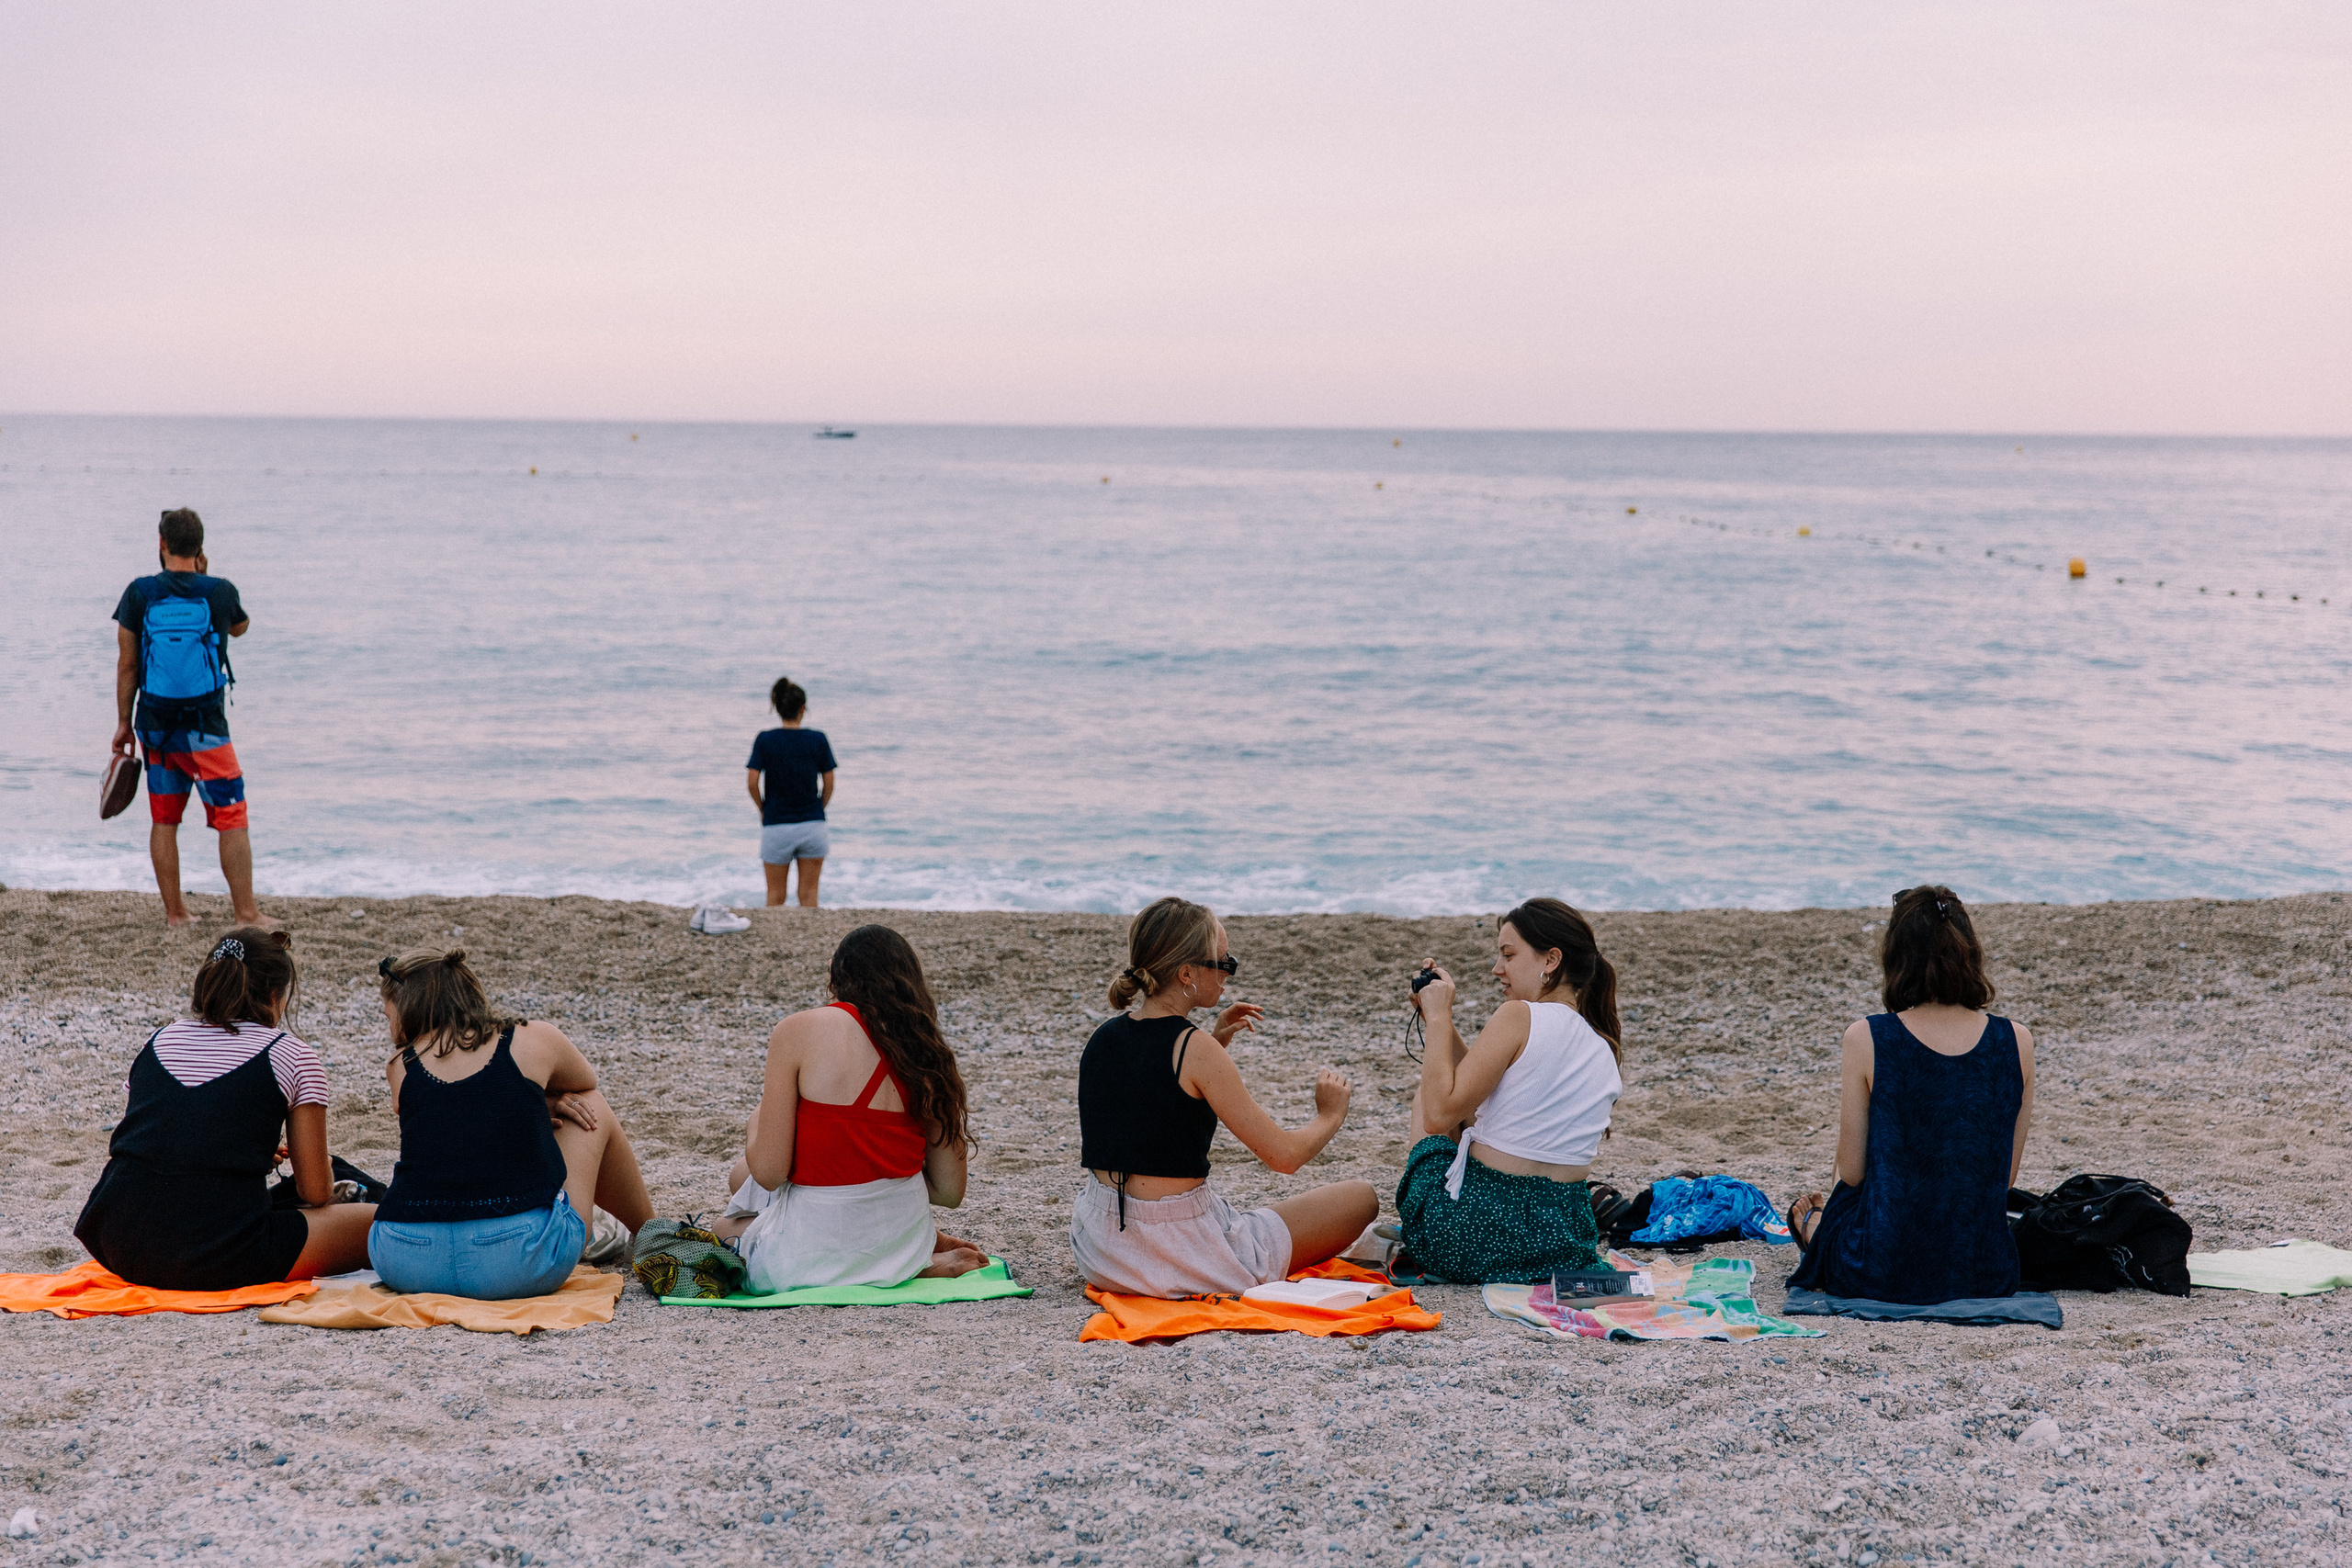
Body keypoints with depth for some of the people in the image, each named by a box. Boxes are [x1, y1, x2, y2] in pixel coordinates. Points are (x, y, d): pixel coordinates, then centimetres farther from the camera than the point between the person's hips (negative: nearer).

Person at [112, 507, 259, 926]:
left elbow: (127, 664, 0)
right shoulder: (221, 592, -7)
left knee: (164, 820, 13)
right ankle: (246, 912, 3)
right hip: (206, 729, -2)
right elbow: (241, 627, 17)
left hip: (156, 726, 2)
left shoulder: (140, 593, -4)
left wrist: (123, 723, 9)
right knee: (232, 820, 3)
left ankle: (174, 912, 17)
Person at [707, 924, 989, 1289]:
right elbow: (949, 1192, 4)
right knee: (740, 1178, 30)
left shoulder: (798, 1031, -10)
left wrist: (755, 1128, 9)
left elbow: (768, 1172, -14)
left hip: (811, 1257, -6)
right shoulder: (928, 1051, 2)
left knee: (724, 1229, 30)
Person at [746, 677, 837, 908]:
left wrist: (764, 810, 8)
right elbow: (829, 784, 0)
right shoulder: (818, 739, -3)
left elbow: (752, 783, -8)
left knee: (775, 895, 9)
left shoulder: (765, 740, -5)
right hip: (812, 824, 1)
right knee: (809, 893, 6)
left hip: (776, 827, 0)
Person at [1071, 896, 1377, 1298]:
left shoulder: (1105, 1037, 3)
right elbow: (1284, 1155, -14)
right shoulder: (1194, 1048, -19)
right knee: (1361, 1198, 5)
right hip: (1179, 1257, -8)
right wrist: (1330, 1115, 6)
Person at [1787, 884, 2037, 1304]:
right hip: (1987, 1276, 3)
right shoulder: (2017, 1042, -6)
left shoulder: (1866, 1040, -14)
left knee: (1807, 1211, 33)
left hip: (1880, 1274, -3)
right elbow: (2005, 1179, 3)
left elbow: (1852, 1174, -7)